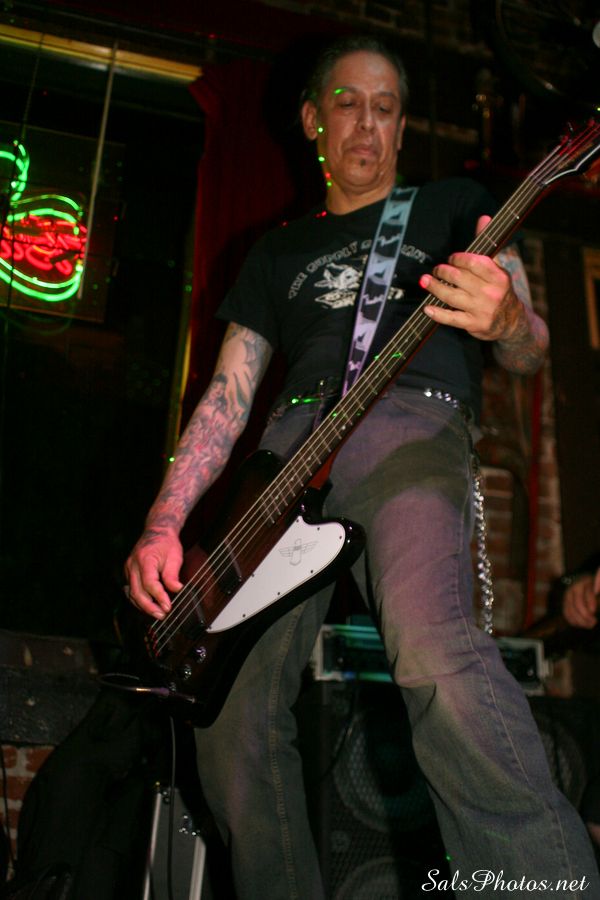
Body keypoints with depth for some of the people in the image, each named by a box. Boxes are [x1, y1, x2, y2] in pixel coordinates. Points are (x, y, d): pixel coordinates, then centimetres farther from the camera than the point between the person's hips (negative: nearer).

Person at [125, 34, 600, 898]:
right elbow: (228, 395, 19)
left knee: (432, 649, -33)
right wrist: (163, 525, 3)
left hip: (414, 421, -3)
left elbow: (527, 355, 10)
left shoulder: (453, 204, 21)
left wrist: (507, 321, -17)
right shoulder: (280, 250, 28)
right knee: (233, 707, -10)